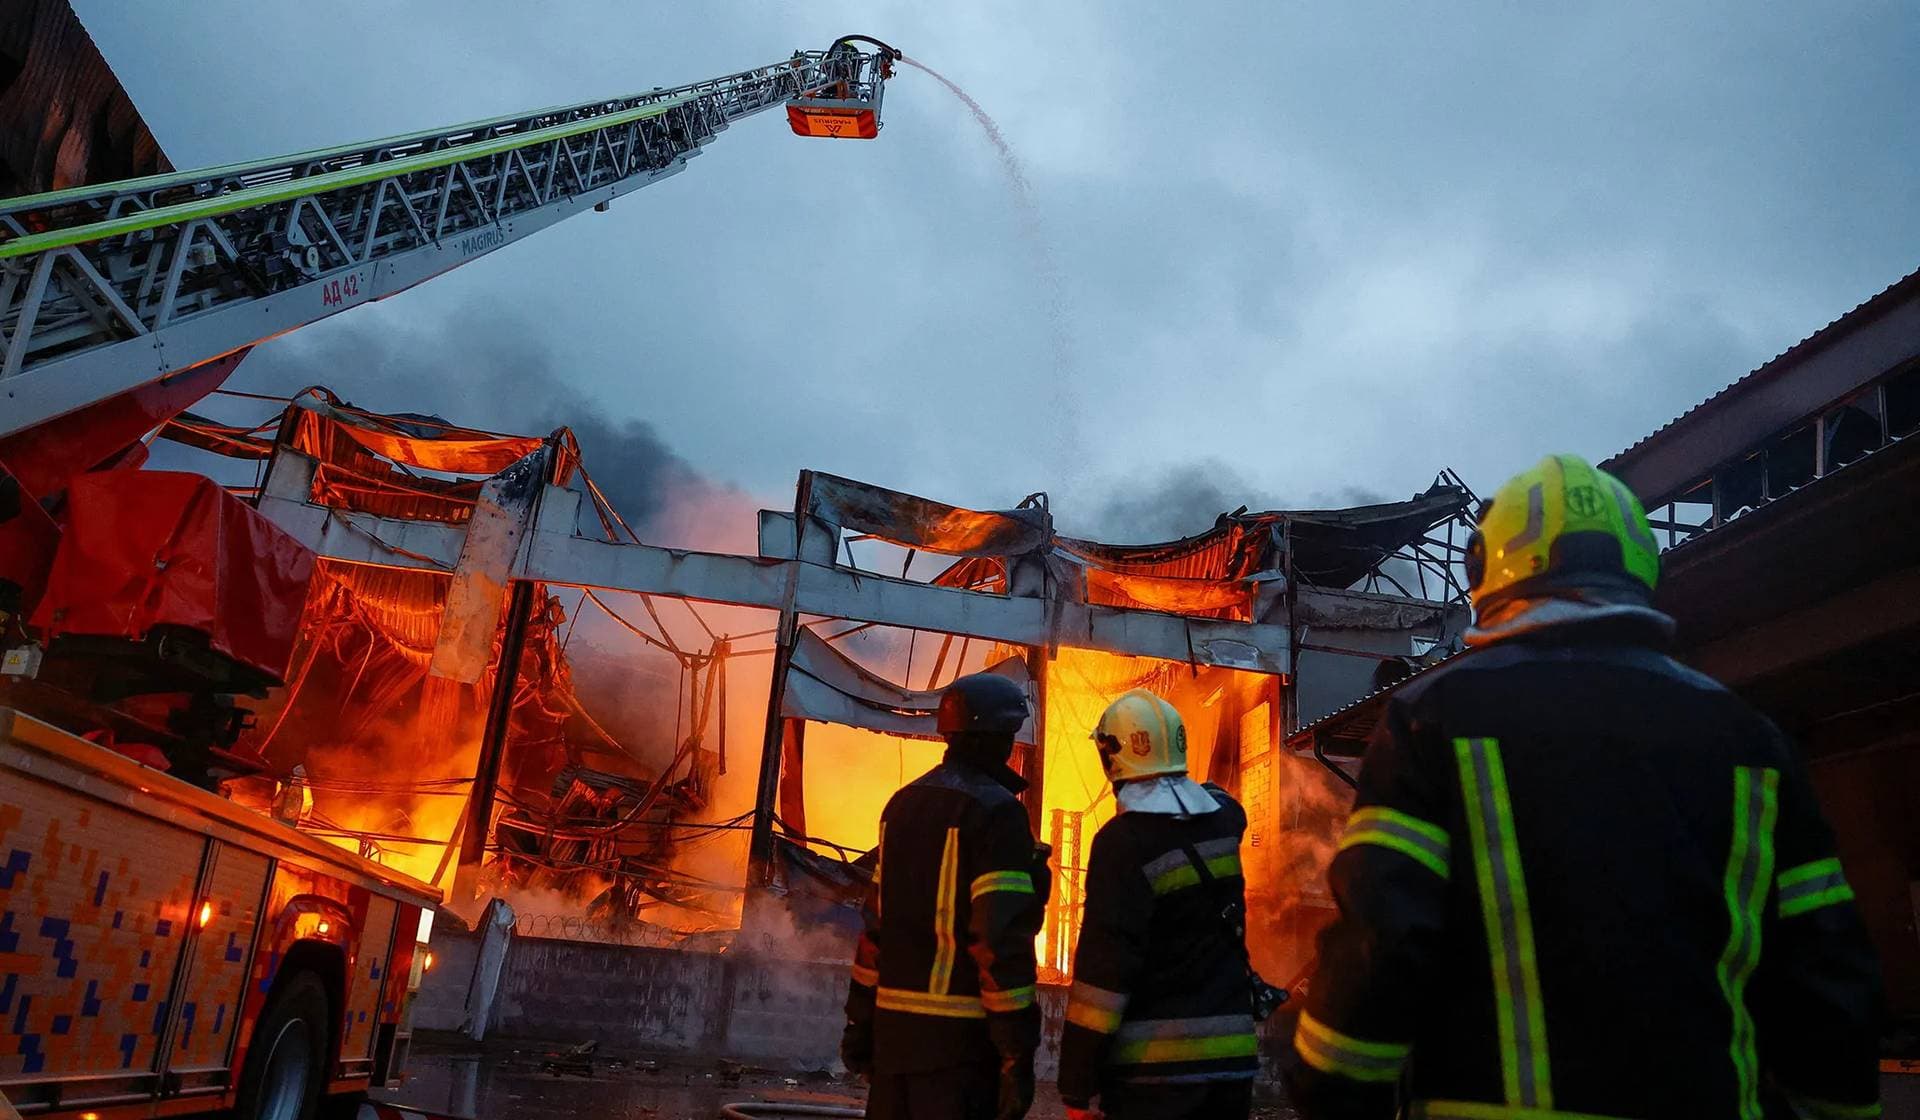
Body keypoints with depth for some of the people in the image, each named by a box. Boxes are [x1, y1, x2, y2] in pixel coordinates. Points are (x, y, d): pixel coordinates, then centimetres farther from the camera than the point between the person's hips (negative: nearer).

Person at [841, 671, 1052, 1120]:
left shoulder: (904, 802, 11)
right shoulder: (996, 811, -13)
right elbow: (1002, 939, -19)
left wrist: (860, 1021, 19)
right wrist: (1018, 1054, -16)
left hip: (894, 1026, 8)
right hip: (958, 1034, -7)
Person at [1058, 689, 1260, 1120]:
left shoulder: (1123, 839, -15)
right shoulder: (1224, 816, 2)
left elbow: (1103, 966, -18)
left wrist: (1076, 1085, -14)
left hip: (1155, 1064, -6)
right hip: (1232, 1054, 6)